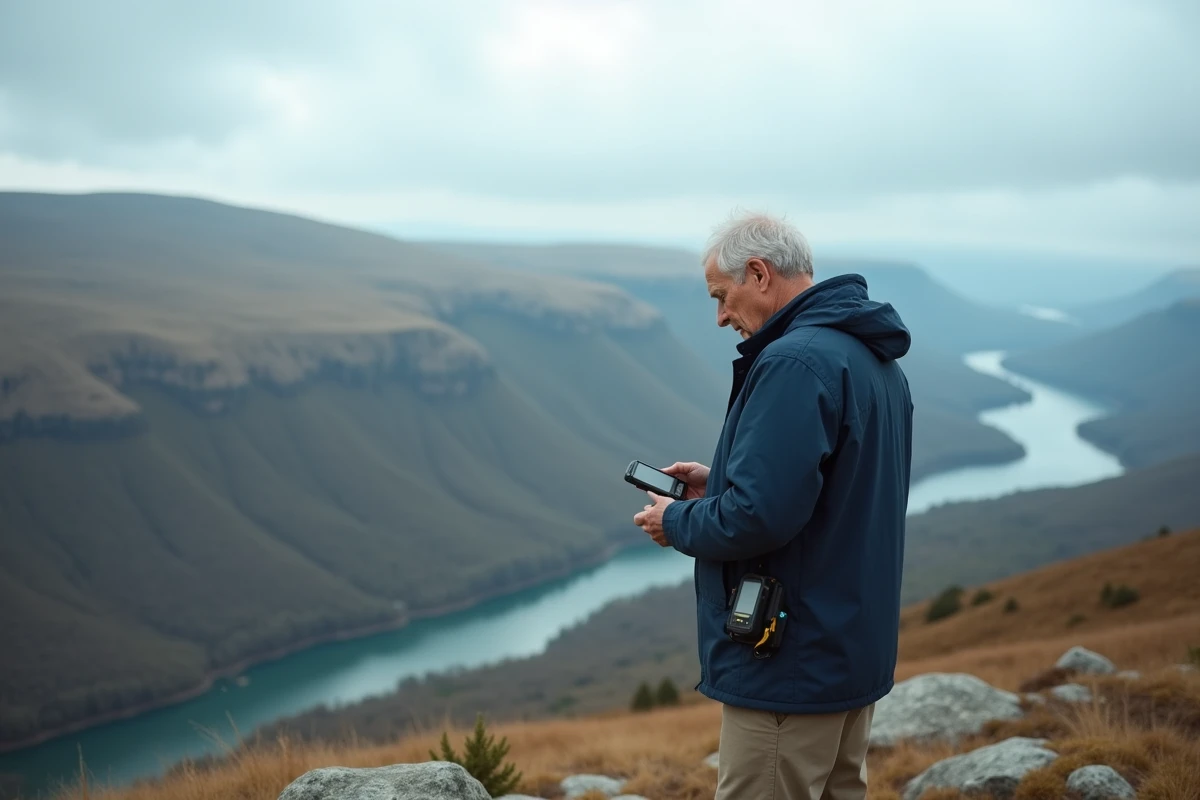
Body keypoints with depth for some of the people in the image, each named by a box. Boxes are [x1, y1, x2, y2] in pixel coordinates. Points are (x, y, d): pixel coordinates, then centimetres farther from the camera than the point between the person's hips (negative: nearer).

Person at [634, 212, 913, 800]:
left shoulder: (795, 362, -21)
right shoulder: (874, 358, 10)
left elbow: (759, 515, -27)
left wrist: (677, 522, -9)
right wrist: (718, 483, 12)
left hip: (791, 662, -10)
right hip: (855, 648, 10)